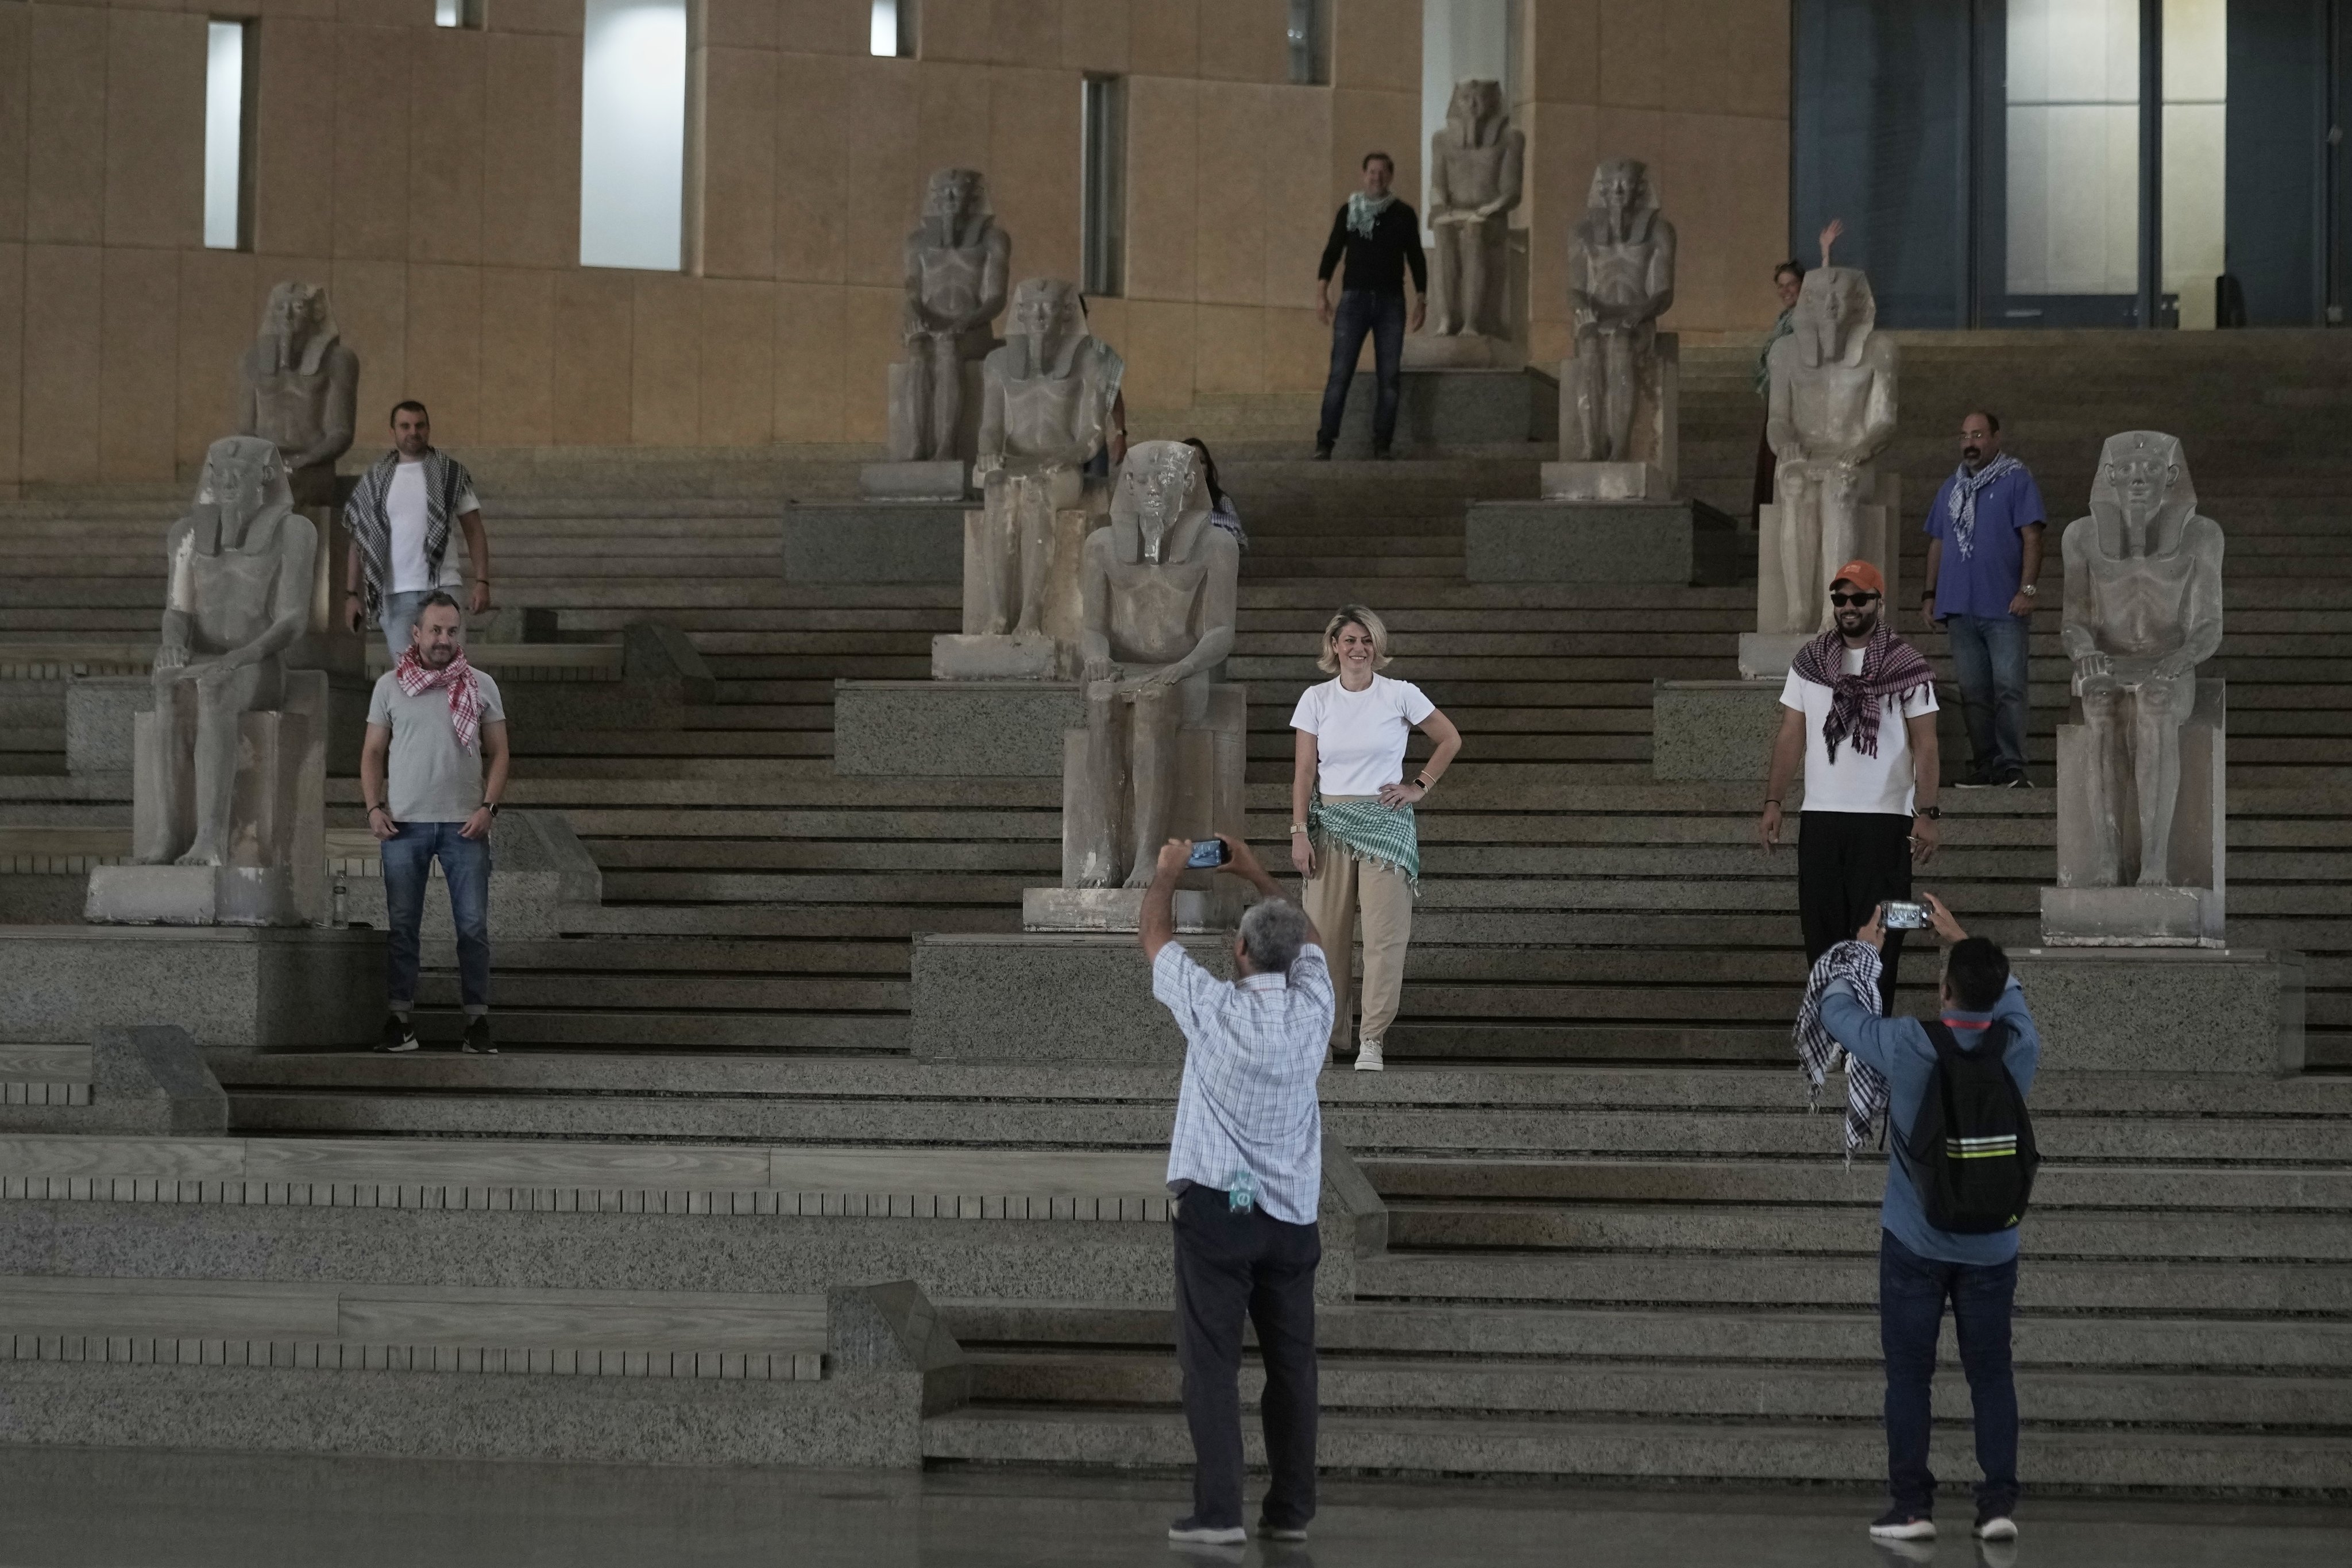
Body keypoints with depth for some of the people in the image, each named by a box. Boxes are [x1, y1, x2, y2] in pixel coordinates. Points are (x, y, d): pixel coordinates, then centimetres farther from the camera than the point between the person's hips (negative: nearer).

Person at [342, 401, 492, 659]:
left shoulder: (451, 474, 6)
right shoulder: (375, 481, 10)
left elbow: (474, 532, 4)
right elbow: (360, 540, 10)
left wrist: (482, 582, -8)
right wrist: (351, 594, 2)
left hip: (441, 589, -2)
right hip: (395, 593, 2)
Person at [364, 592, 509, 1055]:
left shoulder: (481, 686, 6)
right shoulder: (390, 686, 6)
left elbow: (497, 752, 6)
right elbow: (373, 752, 9)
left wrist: (488, 806, -7)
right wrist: (374, 807, -4)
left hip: (465, 825, 0)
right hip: (404, 824, 0)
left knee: (473, 925, -2)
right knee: (402, 925, 3)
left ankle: (477, 1021, 2)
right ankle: (400, 1020, 8)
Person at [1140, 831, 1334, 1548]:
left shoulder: (1213, 1007, -12)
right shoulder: (1313, 1007, -2)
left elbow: (1155, 936, 4)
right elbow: (1309, 936, 20)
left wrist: (1168, 871, 21)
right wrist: (1255, 873, 29)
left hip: (1217, 1208, -4)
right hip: (1293, 1213, 4)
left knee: (1212, 1362, -4)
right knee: (1292, 1363, 8)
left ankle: (1218, 1511, -11)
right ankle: (1291, 1510, 10)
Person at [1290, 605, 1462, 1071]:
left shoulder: (1400, 695, 0)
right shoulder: (1316, 699, 4)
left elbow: (1450, 740, 11)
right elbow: (1304, 771, 3)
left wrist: (1421, 787, 4)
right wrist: (1299, 832, -4)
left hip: (1385, 821, -1)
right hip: (1330, 822, 1)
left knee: (1385, 932, -8)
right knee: (1326, 931, 0)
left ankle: (1373, 1039, -5)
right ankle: (1326, 1034, 8)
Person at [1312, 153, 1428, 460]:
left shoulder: (1403, 214, 6)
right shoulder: (1348, 211, 5)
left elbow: (1416, 259, 10)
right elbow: (1332, 253, 6)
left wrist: (1421, 301, 6)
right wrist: (1322, 294, -2)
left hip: (1391, 302, 1)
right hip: (1354, 299, -1)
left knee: (1389, 377, 0)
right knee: (1340, 374, -8)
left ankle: (1383, 444, 6)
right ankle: (1325, 442, -7)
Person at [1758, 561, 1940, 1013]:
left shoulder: (1907, 666, -1)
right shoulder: (1808, 663, 9)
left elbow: (1924, 745, -3)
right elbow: (1791, 736, 10)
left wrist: (1927, 814, -12)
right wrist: (1773, 803, 1)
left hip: (1884, 820, -3)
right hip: (1821, 820, 3)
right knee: (1823, 931, 5)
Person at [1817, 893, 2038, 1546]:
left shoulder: (1908, 1046, -16)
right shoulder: (2019, 1048, -8)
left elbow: (1836, 1009, 2)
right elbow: (2008, 994, 16)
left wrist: (1863, 949, 19)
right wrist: (1961, 939, 25)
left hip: (1914, 1241, -2)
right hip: (1992, 1244, 2)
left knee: (1910, 1374, 5)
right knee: (1991, 1373, 8)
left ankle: (1913, 1505, 4)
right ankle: (1999, 1504, 4)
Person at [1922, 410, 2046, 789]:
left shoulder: (2017, 481, 1)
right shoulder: (1951, 488, 18)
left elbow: (2032, 538, -5)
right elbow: (1937, 543, 21)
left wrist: (2028, 588, -14)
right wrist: (1930, 594, 14)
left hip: (2004, 606, -6)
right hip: (1960, 608, 6)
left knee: (2009, 687, -9)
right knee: (1973, 692, 6)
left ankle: (2011, 767, -9)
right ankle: (1984, 766, 10)